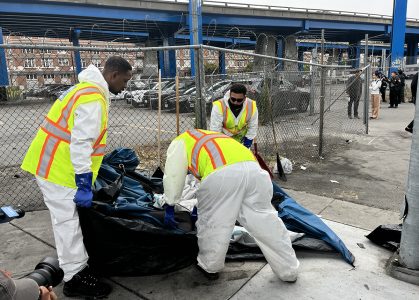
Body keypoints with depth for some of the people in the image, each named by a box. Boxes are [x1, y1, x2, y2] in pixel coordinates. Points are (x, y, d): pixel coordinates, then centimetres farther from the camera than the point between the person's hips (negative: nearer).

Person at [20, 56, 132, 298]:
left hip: (54, 162, 10)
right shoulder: (93, 99, -20)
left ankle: (78, 265, 29)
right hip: (57, 168, -10)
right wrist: (84, 185, -23)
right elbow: (81, 144, -26)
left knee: (69, 219, 16)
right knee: (68, 222, -2)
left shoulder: (89, 90, 14)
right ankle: (75, 278, 10)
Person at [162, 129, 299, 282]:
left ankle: (209, 266, 33)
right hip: (253, 169, 7)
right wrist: (202, 204, 56)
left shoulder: (180, 141, 29)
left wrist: (169, 208, 28)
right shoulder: (211, 138, 46)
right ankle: (289, 269, 29)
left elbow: (173, 176, 18)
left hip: (221, 174, -6)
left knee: (211, 221, 15)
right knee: (265, 219, 17)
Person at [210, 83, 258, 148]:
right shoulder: (219, 106, -33)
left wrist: (246, 145, -5)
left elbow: (252, 128, -8)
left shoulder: (252, 106, -24)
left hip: (241, 140, 3)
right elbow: (215, 130, -26)